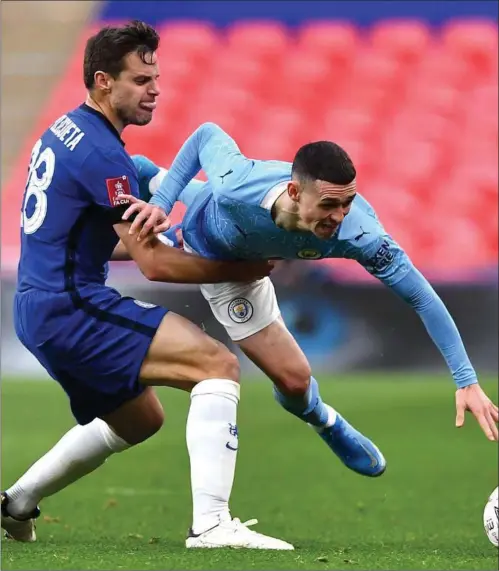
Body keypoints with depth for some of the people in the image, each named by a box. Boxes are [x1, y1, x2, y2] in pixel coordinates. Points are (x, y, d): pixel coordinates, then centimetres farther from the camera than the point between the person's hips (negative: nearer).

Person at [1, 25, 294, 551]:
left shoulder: (65, 130, 14)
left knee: (140, 419, 27)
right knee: (218, 364, -17)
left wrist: (165, 241, 19)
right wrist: (242, 269, -7)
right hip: (72, 308, -10)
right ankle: (210, 523, -27)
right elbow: (154, 264, -15)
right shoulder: (101, 152, -16)